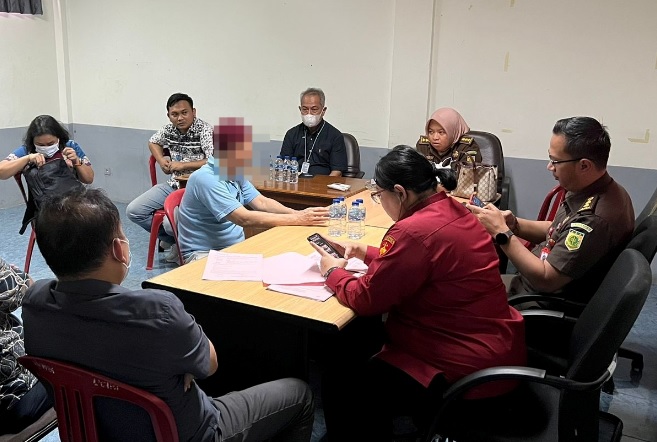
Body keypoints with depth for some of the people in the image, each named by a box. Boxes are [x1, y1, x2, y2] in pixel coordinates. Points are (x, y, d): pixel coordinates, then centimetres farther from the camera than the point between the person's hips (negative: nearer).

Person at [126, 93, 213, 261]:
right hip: (173, 184, 8)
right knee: (133, 211, -1)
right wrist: (161, 160, 7)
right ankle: (172, 240, 12)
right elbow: (153, 142, 29)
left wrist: (183, 165, -17)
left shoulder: (205, 130, -13)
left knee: (171, 223, -30)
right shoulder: (168, 129, 7)